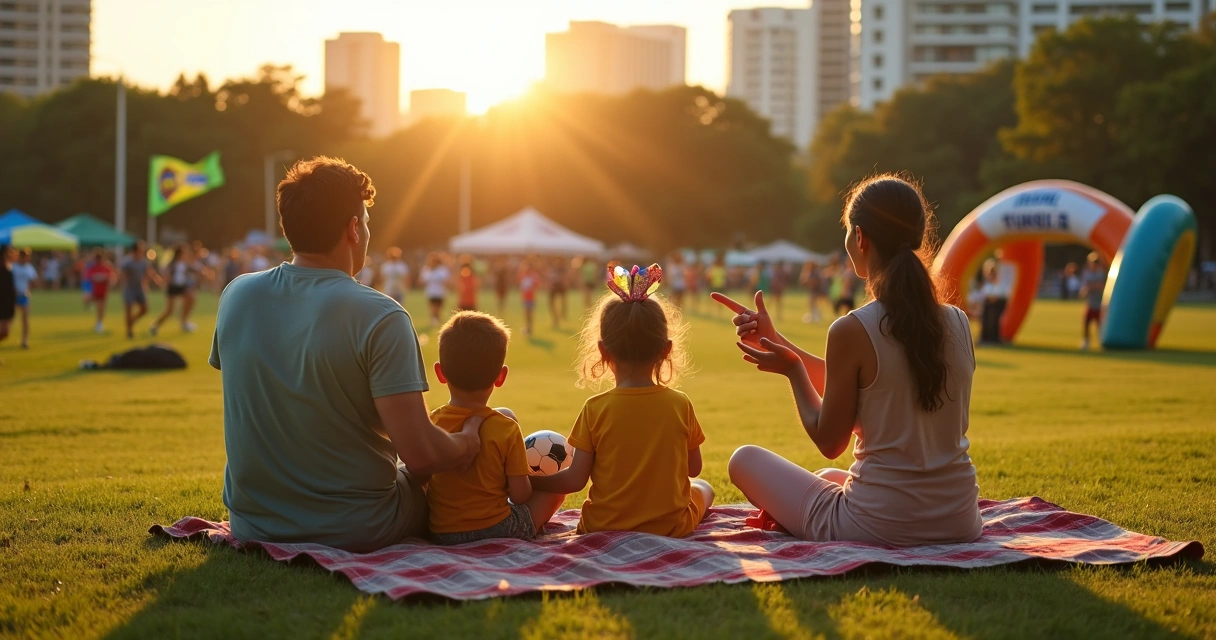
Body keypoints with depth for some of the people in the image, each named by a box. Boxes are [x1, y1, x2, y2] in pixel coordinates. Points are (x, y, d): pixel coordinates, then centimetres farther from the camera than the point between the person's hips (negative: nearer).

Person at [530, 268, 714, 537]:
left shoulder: (595, 408, -13)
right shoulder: (681, 405, -9)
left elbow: (575, 480, -11)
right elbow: (693, 469, 3)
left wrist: (528, 482, 4)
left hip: (603, 528, 0)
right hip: (672, 528, 0)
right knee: (703, 488, 32)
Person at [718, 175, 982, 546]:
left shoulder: (852, 331, -17)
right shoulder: (958, 325, 1)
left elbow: (829, 442, -7)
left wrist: (792, 370, 7)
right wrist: (775, 342, 15)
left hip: (879, 527, -6)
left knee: (746, 460, 16)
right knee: (828, 477, 37)